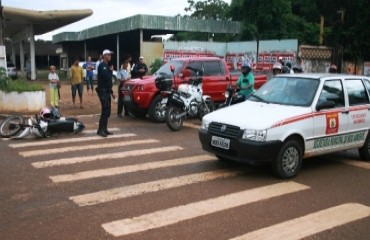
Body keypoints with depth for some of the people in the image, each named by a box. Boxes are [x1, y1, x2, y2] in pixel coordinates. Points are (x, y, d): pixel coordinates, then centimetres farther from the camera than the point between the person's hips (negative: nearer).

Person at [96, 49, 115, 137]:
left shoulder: (107, 66, 19)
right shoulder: (102, 65, -11)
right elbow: (105, 77, -25)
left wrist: (111, 92, 21)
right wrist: (111, 71, -6)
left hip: (107, 91, 9)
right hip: (103, 91, -9)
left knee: (107, 111, 9)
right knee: (105, 110, -13)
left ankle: (104, 129, 14)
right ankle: (100, 130, -10)